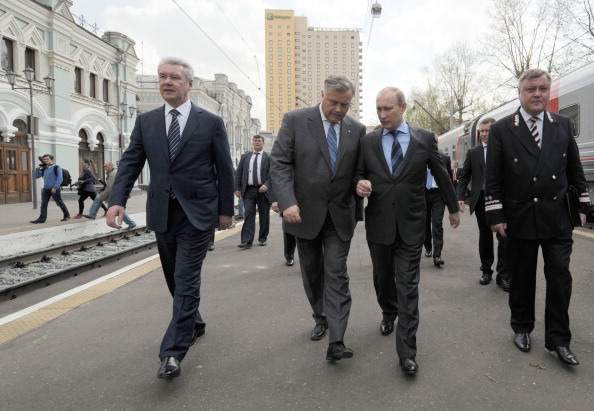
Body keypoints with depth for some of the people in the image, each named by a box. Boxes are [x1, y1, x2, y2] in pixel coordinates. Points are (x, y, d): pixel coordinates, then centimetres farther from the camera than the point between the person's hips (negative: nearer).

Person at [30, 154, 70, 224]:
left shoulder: (57, 167, -1)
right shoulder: (44, 169, 16)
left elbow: (60, 178, -10)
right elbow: (35, 176, 16)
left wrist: (55, 187, -19)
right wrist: (39, 168, 5)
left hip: (54, 189, -6)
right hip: (45, 189, 6)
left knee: (59, 203, 3)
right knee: (43, 204, -2)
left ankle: (67, 216, 17)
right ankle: (42, 218, -3)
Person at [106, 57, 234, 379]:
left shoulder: (211, 122, -2)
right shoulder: (145, 121, 7)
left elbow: (224, 169, 0)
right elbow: (130, 163, 2)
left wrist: (226, 210, 1)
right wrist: (117, 200, -12)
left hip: (197, 213, -4)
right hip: (162, 213, 4)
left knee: (186, 280, -6)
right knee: (175, 279, 17)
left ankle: (172, 352, -1)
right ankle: (194, 324, 39)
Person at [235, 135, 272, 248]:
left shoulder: (269, 157, 4)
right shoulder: (245, 157, 13)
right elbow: (238, 173, 12)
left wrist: (267, 185, -19)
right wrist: (237, 188, 3)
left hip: (263, 190, -1)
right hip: (249, 190, 1)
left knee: (264, 216, 7)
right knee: (248, 215, -6)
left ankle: (262, 239, 22)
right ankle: (247, 241, -9)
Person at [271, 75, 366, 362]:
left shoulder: (357, 129, 2)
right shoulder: (295, 120, -6)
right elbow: (280, 164, -11)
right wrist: (288, 202, -22)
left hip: (339, 215, 1)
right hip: (305, 213, 0)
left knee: (336, 275, -4)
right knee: (312, 273, 15)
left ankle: (336, 342, -1)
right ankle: (321, 318, 37)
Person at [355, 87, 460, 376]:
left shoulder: (425, 139, 0)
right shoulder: (367, 141, 2)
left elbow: (441, 175, 10)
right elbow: (358, 174, 9)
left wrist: (453, 208, 20)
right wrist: (359, 183, -16)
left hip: (410, 225, -2)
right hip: (378, 223, 2)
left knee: (408, 286, -4)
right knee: (383, 277, 17)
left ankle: (406, 351, 2)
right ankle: (388, 314, 46)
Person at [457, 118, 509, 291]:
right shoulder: (473, 152, 9)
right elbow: (464, 177, 8)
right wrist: (461, 197, -4)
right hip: (481, 199, 2)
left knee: (503, 237, -4)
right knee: (485, 236, 11)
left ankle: (502, 274, 5)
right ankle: (486, 271, 23)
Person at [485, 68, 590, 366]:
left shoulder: (564, 126, 6)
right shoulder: (502, 129, -3)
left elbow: (575, 170, 11)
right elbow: (493, 177, -5)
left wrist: (582, 205, 8)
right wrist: (495, 215, -8)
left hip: (557, 218, 2)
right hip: (519, 219, -2)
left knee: (559, 277, 4)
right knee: (521, 278, 10)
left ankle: (558, 339, 18)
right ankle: (521, 328, 30)